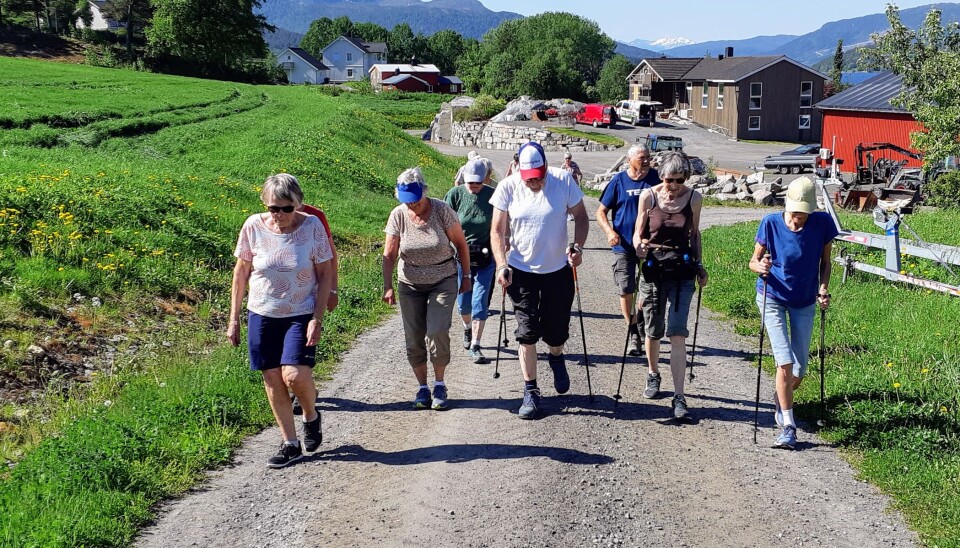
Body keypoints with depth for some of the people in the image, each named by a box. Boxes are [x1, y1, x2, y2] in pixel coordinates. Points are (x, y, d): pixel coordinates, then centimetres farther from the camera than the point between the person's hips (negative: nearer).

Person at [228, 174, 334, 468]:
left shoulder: (312, 226, -11)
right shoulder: (254, 226, -7)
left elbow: (325, 274, -5)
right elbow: (241, 272, 4)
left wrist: (317, 318, -12)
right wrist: (234, 318, 5)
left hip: (300, 314, -2)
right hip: (262, 314, 3)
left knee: (294, 375, -18)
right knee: (272, 380, 4)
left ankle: (311, 416, 14)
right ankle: (290, 444, 17)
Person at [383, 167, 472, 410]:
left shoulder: (441, 210, -13)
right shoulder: (398, 215, -8)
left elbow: (460, 244, -2)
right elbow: (389, 255, -5)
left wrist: (466, 276, 1)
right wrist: (388, 287, -13)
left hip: (443, 281, -2)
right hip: (410, 284, 2)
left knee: (437, 332, -17)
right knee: (414, 338, 1)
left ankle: (439, 385, 1)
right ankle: (422, 387, 18)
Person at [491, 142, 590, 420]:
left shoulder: (563, 180, -9)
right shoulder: (507, 187, -8)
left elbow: (580, 216, 3)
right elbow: (497, 231, -2)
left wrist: (578, 246, -13)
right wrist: (502, 265, -14)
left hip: (558, 270, 1)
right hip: (521, 271, 0)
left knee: (556, 332, 8)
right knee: (527, 332, -2)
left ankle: (556, 359, 44)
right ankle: (531, 391, 9)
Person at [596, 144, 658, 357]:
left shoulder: (655, 178, 1)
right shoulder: (619, 181, -3)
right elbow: (601, 212, 1)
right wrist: (610, 232, -16)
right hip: (624, 245, -1)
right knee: (626, 290, 0)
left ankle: (640, 324, 33)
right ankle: (634, 334, 13)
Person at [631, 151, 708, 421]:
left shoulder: (694, 198, -1)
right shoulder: (648, 196, -5)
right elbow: (638, 232, 2)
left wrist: (699, 266, 12)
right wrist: (639, 247, -20)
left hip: (681, 270, -1)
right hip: (653, 267, 1)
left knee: (677, 333, -11)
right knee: (653, 331, 13)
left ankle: (679, 397, -11)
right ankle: (653, 375, 41)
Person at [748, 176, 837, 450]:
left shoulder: (823, 224, -13)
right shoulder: (771, 223, -15)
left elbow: (825, 261, 1)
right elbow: (754, 260, -6)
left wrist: (823, 287, -14)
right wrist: (760, 266, -29)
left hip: (804, 302, 2)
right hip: (773, 298, -2)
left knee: (799, 370, 8)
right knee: (785, 361, -14)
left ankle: (781, 401, 41)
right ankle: (788, 426, -4)